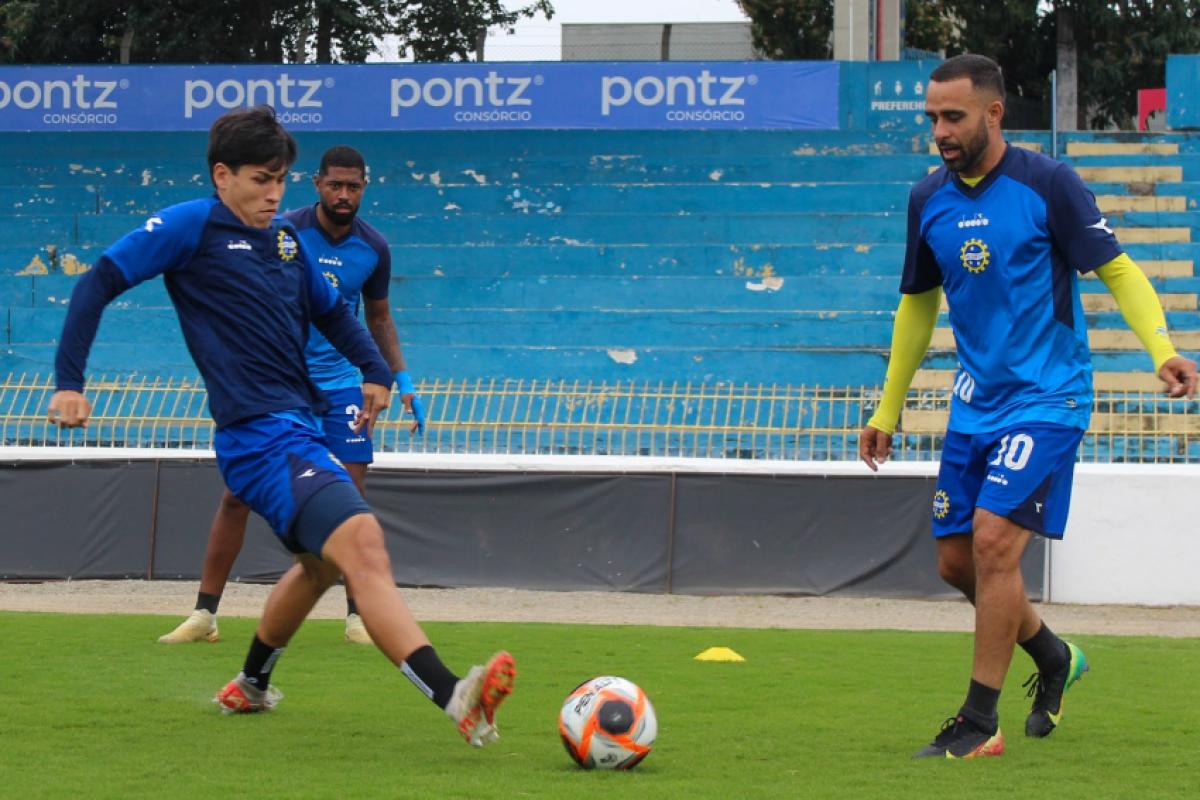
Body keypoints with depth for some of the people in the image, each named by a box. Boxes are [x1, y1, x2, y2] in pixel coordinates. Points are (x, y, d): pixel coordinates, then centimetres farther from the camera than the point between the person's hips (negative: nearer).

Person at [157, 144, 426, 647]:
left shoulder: (373, 249, 1)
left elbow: (379, 318, 17)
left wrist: (402, 380, 10)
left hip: (338, 384, 2)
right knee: (237, 493, -4)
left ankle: (358, 617, 7)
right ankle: (204, 614, 3)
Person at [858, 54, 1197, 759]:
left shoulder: (1047, 184, -12)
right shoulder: (929, 200, 5)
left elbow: (1117, 270, -9)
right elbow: (918, 304, 18)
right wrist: (888, 411, 20)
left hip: (1046, 396, -7)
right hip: (977, 402, 7)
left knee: (994, 540, -17)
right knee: (956, 559, 8)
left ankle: (980, 723, -8)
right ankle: (1054, 658, 34)